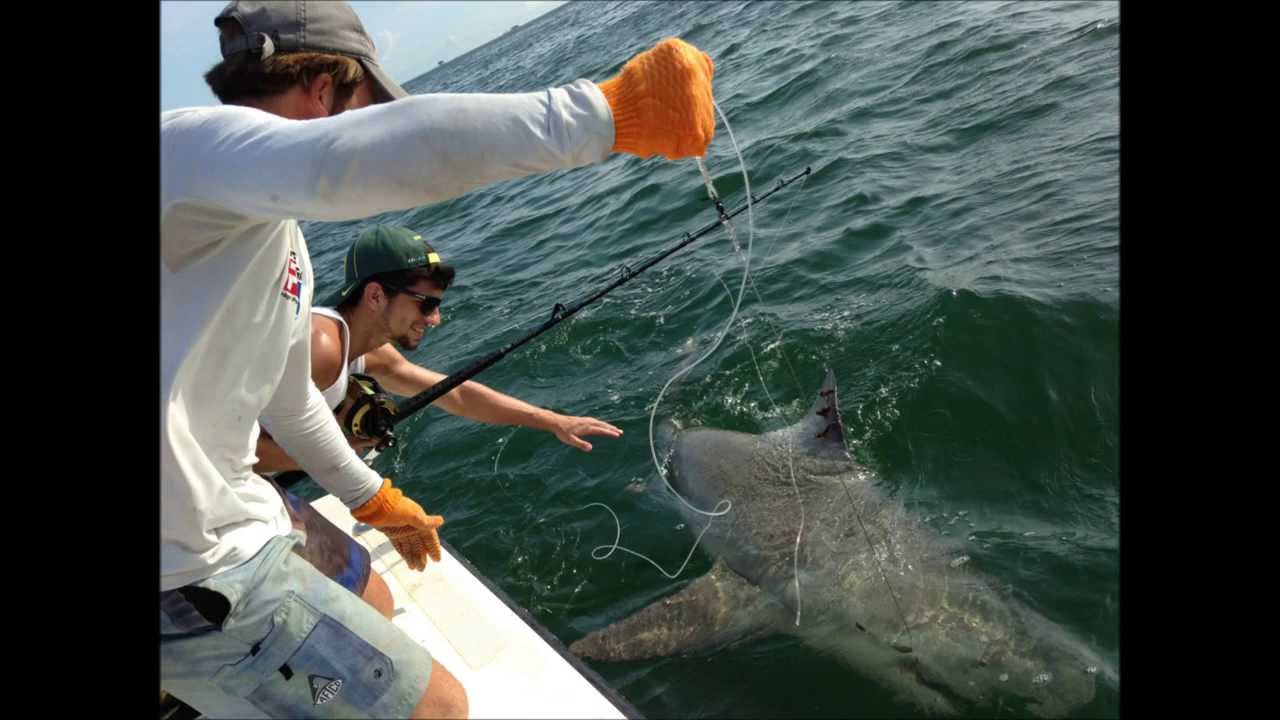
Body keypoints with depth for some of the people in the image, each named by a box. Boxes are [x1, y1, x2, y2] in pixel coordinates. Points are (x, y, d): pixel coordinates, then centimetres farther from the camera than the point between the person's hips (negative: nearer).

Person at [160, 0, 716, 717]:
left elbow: (290, 399, 23)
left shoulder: (281, 239, 13)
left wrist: (375, 498, 32)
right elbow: (345, 160, -42)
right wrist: (610, 113, -43)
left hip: (223, 519, 10)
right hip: (192, 573, -10)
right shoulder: (193, 140, -18)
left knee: (371, 604, 31)